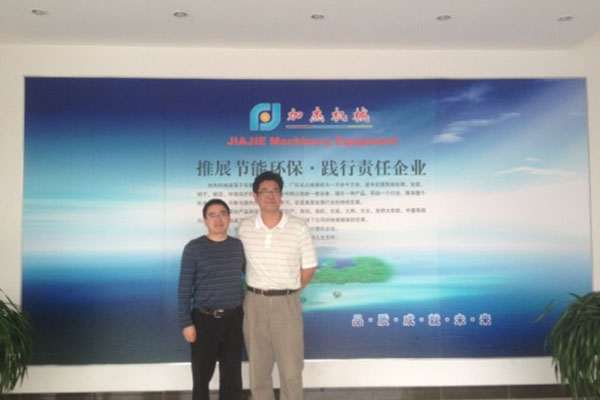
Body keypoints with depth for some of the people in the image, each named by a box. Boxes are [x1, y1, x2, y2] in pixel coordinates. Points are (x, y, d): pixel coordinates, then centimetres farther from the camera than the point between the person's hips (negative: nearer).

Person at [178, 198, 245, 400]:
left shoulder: (239, 246, 3)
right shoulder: (193, 248, -7)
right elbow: (184, 288, -6)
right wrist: (186, 323, -10)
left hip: (234, 318, 3)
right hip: (204, 319, -2)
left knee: (232, 376, 11)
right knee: (202, 375, 10)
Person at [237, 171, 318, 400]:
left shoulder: (298, 228, -7)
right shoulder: (244, 228, 0)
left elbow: (309, 266, 1)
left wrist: (289, 291, 2)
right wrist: (256, 288, 7)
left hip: (286, 303, -2)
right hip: (255, 303, 2)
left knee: (291, 370, 3)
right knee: (258, 368, 12)